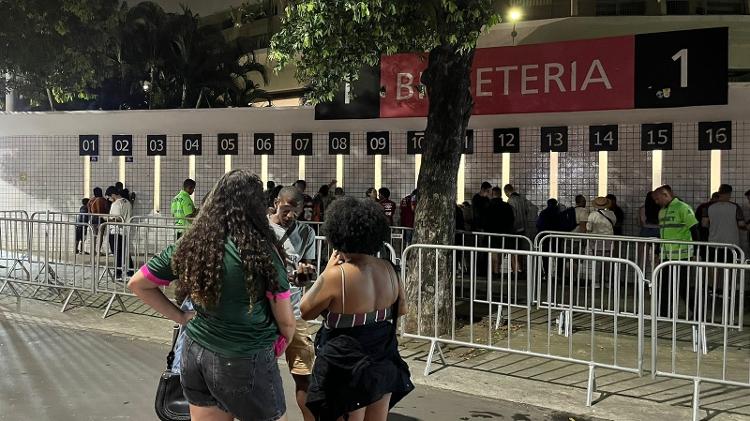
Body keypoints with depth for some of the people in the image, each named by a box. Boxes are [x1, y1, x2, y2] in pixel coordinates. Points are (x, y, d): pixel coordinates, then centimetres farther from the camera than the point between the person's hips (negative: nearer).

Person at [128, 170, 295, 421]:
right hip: (246, 363, -5)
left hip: (196, 355, 5)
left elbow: (137, 284, 9)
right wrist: (275, 351, 10)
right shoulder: (261, 251, -16)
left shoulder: (189, 246, -3)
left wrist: (180, 317, 10)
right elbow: (286, 322, -9)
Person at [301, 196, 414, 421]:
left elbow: (305, 312, -8)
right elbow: (402, 308, 12)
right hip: (384, 363, 6)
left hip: (347, 368, -5)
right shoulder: (389, 270, -3)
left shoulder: (336, 275, -22)